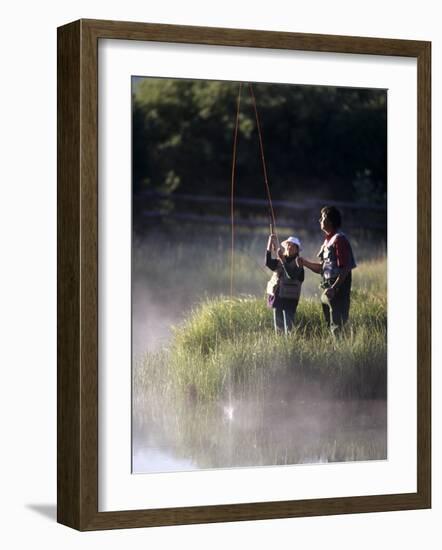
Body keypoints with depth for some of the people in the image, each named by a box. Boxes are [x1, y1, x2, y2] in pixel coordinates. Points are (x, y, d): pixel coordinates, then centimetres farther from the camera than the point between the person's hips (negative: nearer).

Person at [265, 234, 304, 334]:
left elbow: (291, 275, -21)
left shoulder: (297, 262, -4)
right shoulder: (279, 261, 11)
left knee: (288, 326, -8)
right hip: (277, 296, 5)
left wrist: (283, 260, -25)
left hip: (289, 298, -5)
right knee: (278, 326, 9)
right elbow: (269, 263, -7)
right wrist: (269, 247, -15)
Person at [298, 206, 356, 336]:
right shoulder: (327, 241, 17)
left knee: (338, 327, -11)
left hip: (338, 290, -10)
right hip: (328, 290, 10)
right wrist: (305, 263, 7)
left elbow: (345, 268, -19)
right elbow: (322, 268, 22)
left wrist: (334, 288, -26)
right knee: (330, 324, 13)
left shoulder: (339, 239, -13)